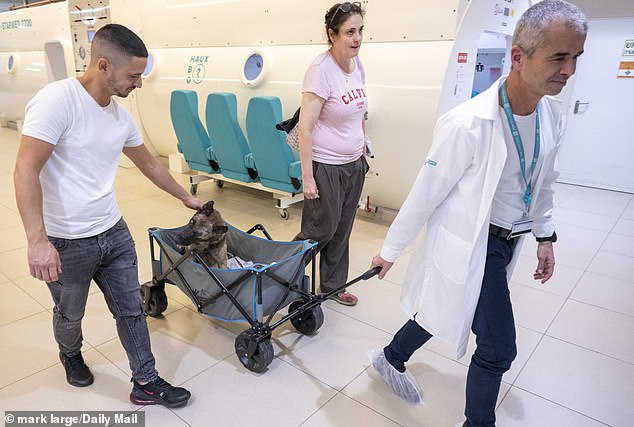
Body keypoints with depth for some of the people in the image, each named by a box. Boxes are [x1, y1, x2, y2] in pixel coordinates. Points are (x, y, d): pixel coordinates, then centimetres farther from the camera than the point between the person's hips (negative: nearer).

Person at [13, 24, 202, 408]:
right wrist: (38, 241, -30)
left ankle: (146, 383, 26)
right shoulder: (57, 100, -19)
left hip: (114, 232, 6)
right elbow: (26, 170, -24)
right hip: (66, 243, -5)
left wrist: (187, 198, 25)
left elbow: (150, 164, 17)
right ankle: (71, 355, 52)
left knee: (132, 309, 11)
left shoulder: (121, 115, 3)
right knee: (70, 314, 19)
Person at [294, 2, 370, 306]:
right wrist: (307, 176, -21)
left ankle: (333, 285, 33)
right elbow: (305, 127, -20)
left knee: (342, 230, 15)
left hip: (354, 164, 7)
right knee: (320, 230, 3)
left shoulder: (357, 64, 5)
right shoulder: (321, 70, -18)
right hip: (326, 167, -7)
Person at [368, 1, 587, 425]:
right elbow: (425, 193, -17)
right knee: (498, 348, 0)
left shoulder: (551, 112, -2)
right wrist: (391, 250, -9)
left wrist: (545, 235, 14)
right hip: (471, 243, -7)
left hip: (508, 240, 7)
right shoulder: (468, 124, -25)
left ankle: (391, 358, 49)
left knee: (441, 312, 22)